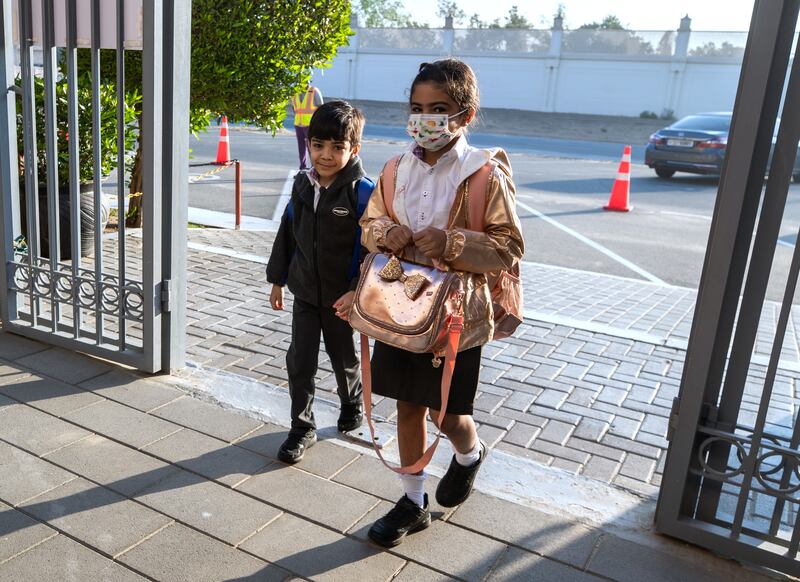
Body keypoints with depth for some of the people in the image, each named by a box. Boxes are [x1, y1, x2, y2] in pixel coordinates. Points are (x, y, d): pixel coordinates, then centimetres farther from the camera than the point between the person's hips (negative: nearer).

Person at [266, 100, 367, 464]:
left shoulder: (362, 191, -17)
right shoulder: (303, 185, 0)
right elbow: (287, 233, 9)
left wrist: (358, 290, -24)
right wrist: (277, 279, 12)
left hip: (342, 298, -4)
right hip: (305, 293, 4)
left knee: (344, 359, 17)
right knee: (299, 361, 4)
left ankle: (353, 404, 46)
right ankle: (302, 428, 19)